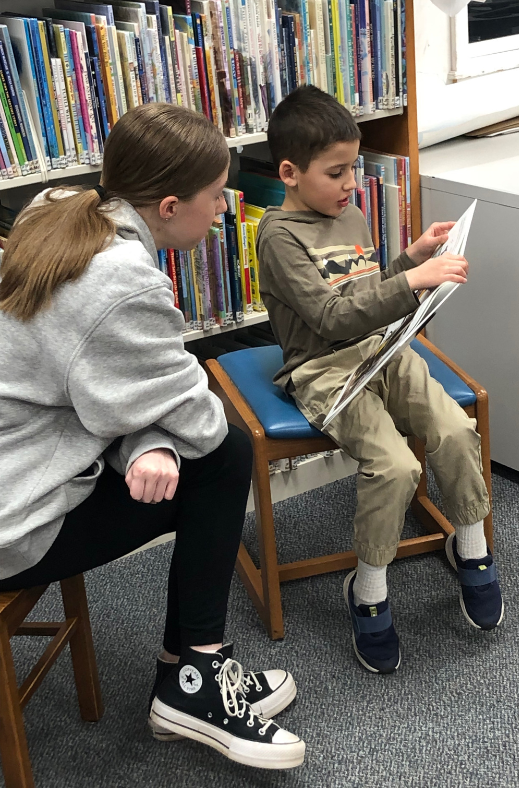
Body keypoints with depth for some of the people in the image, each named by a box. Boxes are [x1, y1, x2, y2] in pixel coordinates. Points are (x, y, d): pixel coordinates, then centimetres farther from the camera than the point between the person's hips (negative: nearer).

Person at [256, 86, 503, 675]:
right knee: (394, 465, -26)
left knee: (456, 431, -17)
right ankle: (368, 592, -4)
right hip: (323, 371, -6)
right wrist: (413, 280, -28)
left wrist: (414, 255, 9)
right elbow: (332, 317, -23)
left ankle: (471, 549, 8)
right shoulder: (279, 235, -12)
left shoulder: (350, 216, 13)